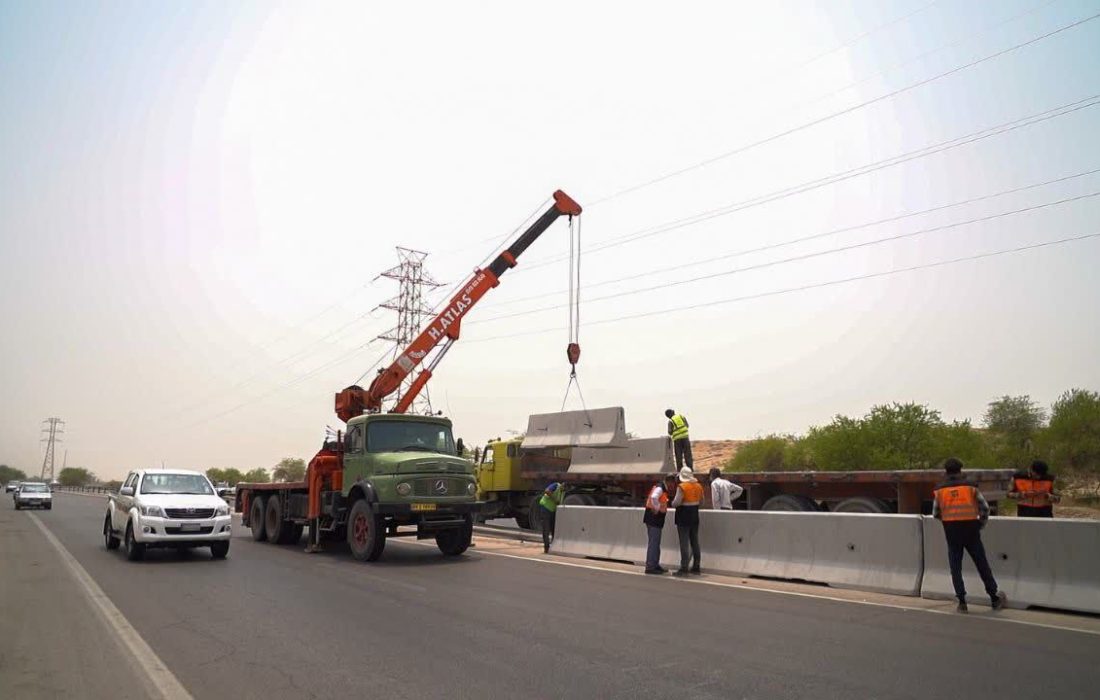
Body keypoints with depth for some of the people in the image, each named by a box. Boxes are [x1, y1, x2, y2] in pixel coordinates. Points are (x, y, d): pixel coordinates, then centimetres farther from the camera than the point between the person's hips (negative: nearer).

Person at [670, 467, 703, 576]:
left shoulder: (682, 487, -16)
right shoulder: (699, 486, 5)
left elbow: (676, 503, -19)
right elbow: (701, 502, 15)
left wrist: (672, 503, 2)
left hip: (683, 517, -7)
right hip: (695, 515, 7)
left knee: (684, 543, -4)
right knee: (695, 542, 14)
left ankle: (684, 568, -3)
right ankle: (696, 567, 20)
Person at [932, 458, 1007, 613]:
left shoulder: (939, 489, 3)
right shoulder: (970, 486, 2)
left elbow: (935, 514, 6)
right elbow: (984, 507, 3)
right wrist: (981, 524, 15)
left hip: (952, 532, 0)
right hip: (971, 529, 0)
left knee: (955, 567, 7)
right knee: (982, 565, 12)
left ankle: (962, 602, 5)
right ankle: (995, 598, 23)